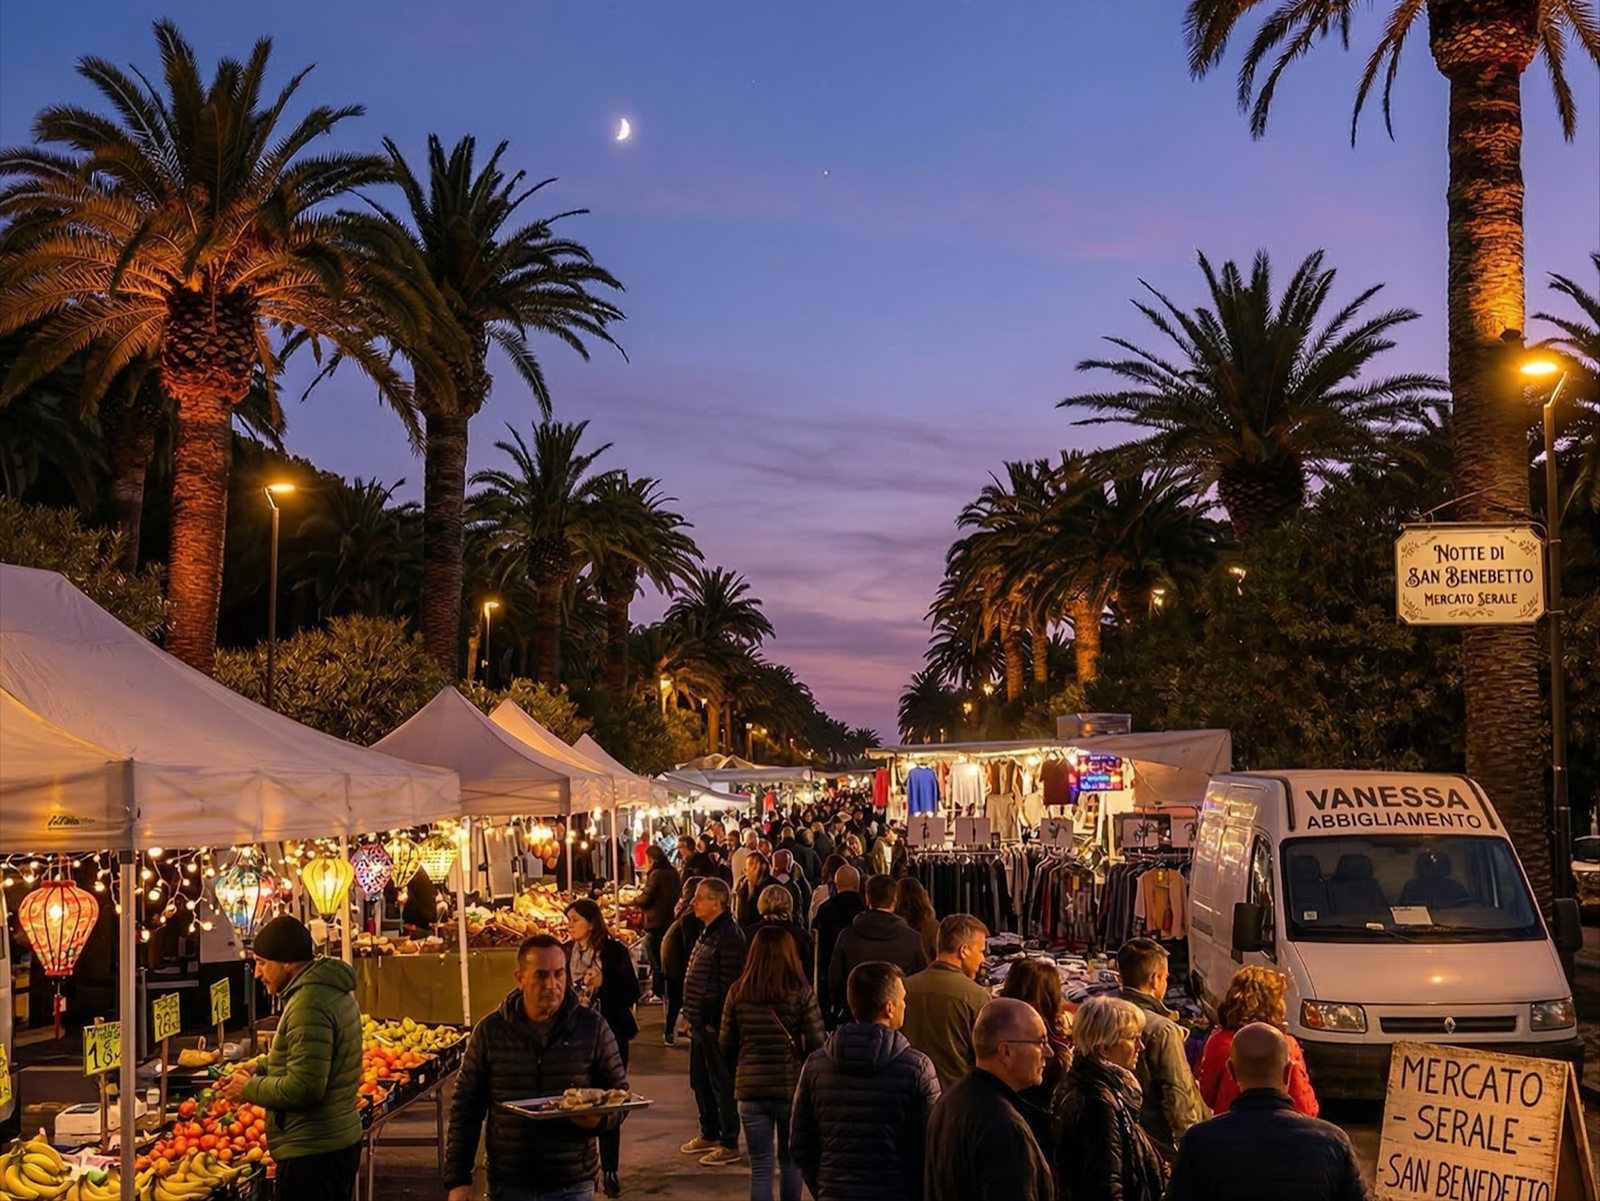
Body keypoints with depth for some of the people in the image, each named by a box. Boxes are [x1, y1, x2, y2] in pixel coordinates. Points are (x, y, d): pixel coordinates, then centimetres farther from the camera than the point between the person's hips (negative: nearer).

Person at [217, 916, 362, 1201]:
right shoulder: (333, 991, 12)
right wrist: (262, 1065, 12)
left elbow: (304, 1087, -24)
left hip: (312, 1151, -10)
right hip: (341, 1139, 10)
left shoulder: (309, 1005, -21)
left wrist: (249, 1089, -10)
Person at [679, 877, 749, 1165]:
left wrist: (716, 1022, -19)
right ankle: (709, 1134, 33)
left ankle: (730, 1145, 8)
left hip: (715, 1024, -10)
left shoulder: (729, 936, -19)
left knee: (722, 1084, -1)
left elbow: (729, 984, -22)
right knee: (700, 1081, 19)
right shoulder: (708, 932, 12)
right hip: (700, 1022, 10)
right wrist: (689, 1015, 15)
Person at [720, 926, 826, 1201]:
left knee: (760, 1167, 7)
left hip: (750, 1089, 1)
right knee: (790, 1161, 19)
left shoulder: (738, 992, -3)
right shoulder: (801, 992, -9)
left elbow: (726, 1047, 3)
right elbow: (817, 1044, -9)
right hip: (792, 1086, -1)